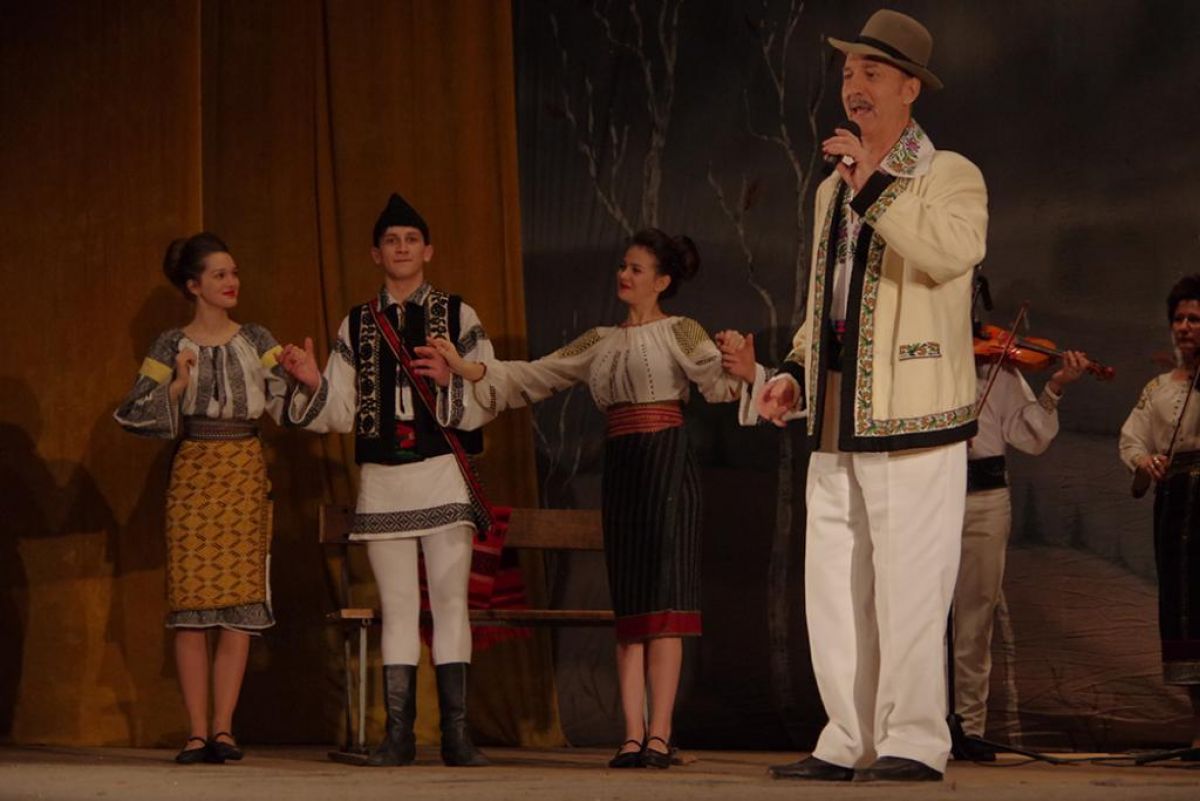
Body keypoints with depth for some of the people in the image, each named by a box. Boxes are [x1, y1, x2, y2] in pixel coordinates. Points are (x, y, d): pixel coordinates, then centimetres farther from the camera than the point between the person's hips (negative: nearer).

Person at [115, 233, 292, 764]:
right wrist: (177, 386, -13)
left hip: (245, 475, 1)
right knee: (192, 603, -6)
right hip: (194, 473, -1)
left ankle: (222, 727, -1)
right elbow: (137, 415, 1)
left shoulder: (256, 341, 9)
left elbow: (286, 403, 2)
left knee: (240, 603, -5)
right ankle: (197, 732, -3)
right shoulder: (171, 347, 5)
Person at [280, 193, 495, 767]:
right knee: (397, 607, 3)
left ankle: (455, 732, -5)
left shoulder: (457, 317, 6)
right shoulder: (356, 327, 13)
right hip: (382, 480, 2)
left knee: (450, 600, -6)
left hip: (443, 474, -2)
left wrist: (450, 380, -17)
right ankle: (399, 734, 5)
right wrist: (313, 385, -9)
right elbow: (342, 413, 10)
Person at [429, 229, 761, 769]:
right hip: (619, 470, 6)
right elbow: (533, 377, 18)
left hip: (667, 466, -6)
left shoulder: (678, 332, 2)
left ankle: (659, 736, -12)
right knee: (628, 606, 1)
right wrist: (465, 368, 10)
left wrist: (742, 372, -36)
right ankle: (633, 735, -1)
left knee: (663, 602, -9)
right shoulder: (601, 343, 18)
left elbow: (718, 380, -13)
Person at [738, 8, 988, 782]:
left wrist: (876, 186, -22)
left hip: (912, 414, -7)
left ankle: (915, 743, 0)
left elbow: (952, 253, -25)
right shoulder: (832, 190, 19)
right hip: (838, 421, 8)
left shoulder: (950, 176, -3)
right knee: (833, 584, 7)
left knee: (908, 586, -7)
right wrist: (793, 373, 13)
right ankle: (851, 742, 14)